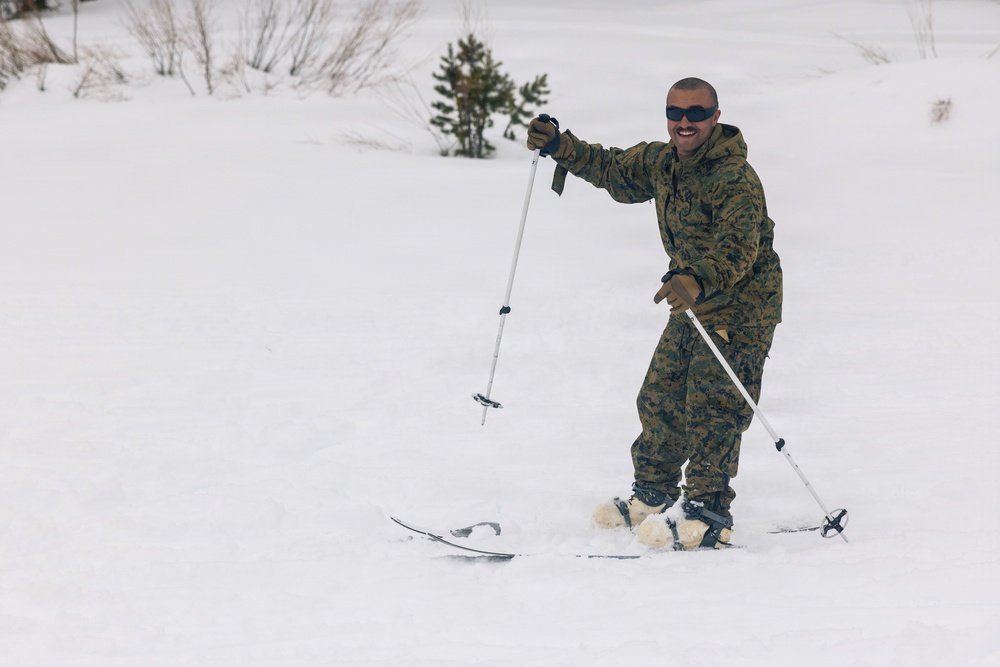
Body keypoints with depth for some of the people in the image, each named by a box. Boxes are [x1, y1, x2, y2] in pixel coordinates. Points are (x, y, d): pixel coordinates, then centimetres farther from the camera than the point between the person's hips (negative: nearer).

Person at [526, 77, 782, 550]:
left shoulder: (736, 180, -24)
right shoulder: (663, 163, 3)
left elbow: (737, 250, -36)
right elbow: (616, 171, 21)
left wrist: (697, 280, -54)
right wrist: (562, 148, 9)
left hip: (741, 310, -9)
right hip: (693, 305, 9)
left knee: (711, 410, -15)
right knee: (660, 400, 15)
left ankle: (707, 516, -13)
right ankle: (652, 498, 29)